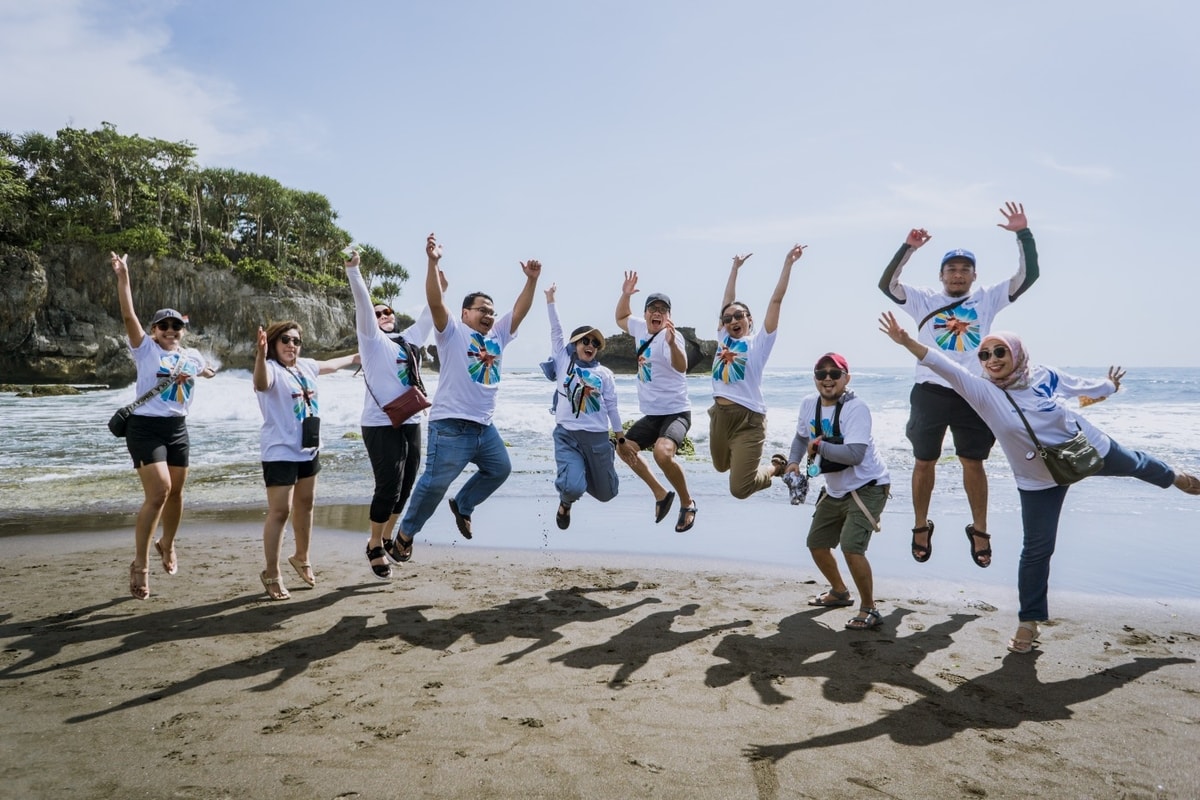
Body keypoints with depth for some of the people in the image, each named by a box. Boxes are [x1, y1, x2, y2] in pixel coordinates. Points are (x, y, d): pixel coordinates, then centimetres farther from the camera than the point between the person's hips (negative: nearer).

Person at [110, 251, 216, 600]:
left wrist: (207, 372, 16)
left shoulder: (192, 355, 10)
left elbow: (207, 370, 36)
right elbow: (128, 315, -18)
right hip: (146, 428, -5)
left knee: (175, 493, 13)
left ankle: (167, 544, 40)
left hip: (178, 429, 5)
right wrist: (123, 276, -25)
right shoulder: (146, 349, -3)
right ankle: (140, 564, -3)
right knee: (158, 493, -16)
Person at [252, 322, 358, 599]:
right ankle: (271, 574, 4)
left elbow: (330, 365, 29)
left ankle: (301, 558, 38)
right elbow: (261, 384, -41)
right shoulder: (272, 369, -16)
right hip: (280, 452, -8)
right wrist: (261, 355, -59)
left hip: (309, 449, 8)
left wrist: (358, 357, 43)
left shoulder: (306, 366, 8)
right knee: (280, 512, -8)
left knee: (305, 505, 19)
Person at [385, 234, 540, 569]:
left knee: (500, 469, 19)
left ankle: (462, 505, 37)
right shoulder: (452, 332, -2)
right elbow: (436, 302, -16)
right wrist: (433, 263, -25)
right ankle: (406, 533, 13)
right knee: (435, 482, -4)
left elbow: (521, 310, 10)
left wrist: (531, 280, -1)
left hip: (485, 426, 7)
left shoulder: (497, 335, 15)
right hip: (451, 425, -7)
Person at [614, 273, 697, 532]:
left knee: (662, 453, -33)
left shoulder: (671, 334, -18)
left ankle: (687, 503, -9)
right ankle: (661, 494, 26)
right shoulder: (641, 328, 4)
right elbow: (620, 317, 25)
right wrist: (625, 295, 7)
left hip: (675, 412, -9)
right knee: (625, 448, 16)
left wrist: (672, 342, -55)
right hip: (651, 414, 9)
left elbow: (681, 367, -36)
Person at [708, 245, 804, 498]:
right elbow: (727, 300, 19)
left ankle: (777, 466, 19)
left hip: (747, 419, -6)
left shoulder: (759, 342, 0)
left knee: (739, 489, -8)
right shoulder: (724, 339, 12)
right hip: (719, 414, 6)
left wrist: (788, 263, -5)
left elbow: (776, 300, -3)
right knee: (722, 466, 23)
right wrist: (736, 267, 26)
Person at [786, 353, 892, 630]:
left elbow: (855, 454, -34)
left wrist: (819, 446, -25)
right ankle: (840, 592, 42)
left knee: (850, 546, -23)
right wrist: (794, 461, 0)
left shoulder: (856, 408, -23)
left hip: (867, 487, -8)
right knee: (816, 543, 17)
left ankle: (869, 610, -3)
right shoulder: (808, 404, -2)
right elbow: (802, 436, 17)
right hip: (834, 489, 8)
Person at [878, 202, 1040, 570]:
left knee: (974, 462, 6)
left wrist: (1024, 234, -10)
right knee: (925, 461, 8)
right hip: (930, 392, 0)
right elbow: (887, 284, -7)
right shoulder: (924, 299, 5)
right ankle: (921, 527, 24)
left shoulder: (987, 299, 8)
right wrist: (909, 247, -18)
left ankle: (980, 531, 21)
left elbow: (1027, 276, 1)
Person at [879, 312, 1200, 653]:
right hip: (1040, 479, -2)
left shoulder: (1044, 376, -18)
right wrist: (907, 341, -54)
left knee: (1134, 463, 31)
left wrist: (1109, 385, 24)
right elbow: (946, 366, -41)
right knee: (1037, 549, -1)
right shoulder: (983, 392, -25)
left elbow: (1082, 387, 4)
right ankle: (1029, 621, 14)